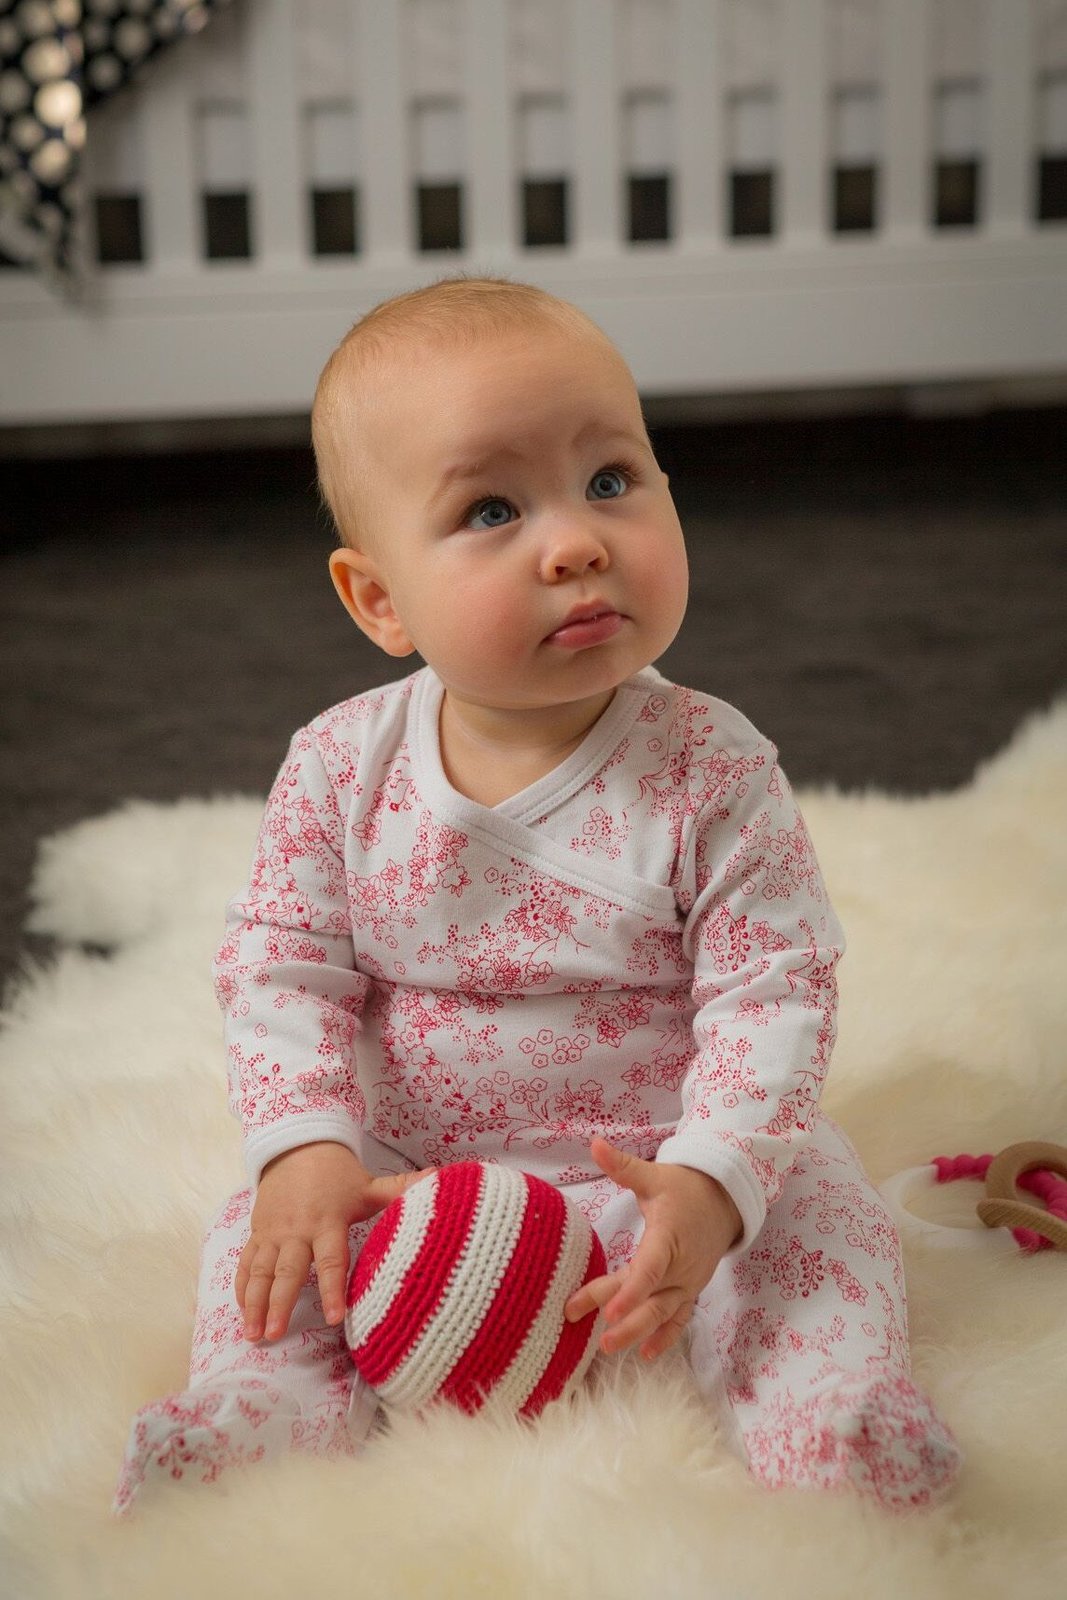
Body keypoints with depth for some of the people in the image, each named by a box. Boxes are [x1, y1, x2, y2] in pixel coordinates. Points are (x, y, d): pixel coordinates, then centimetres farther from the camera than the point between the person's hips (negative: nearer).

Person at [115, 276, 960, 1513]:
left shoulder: (715, 773, -16)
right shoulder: (342, 769, -11)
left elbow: (773, 992, -16)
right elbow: (281, 967, -6)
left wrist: (709, 1182, -30)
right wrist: (305, 1143, -21)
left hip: (656, 1163, -1)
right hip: (406, 1166, 2)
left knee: (821, 1216, -21)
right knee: (264, 1235, -14)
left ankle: (822, 1412, -15)